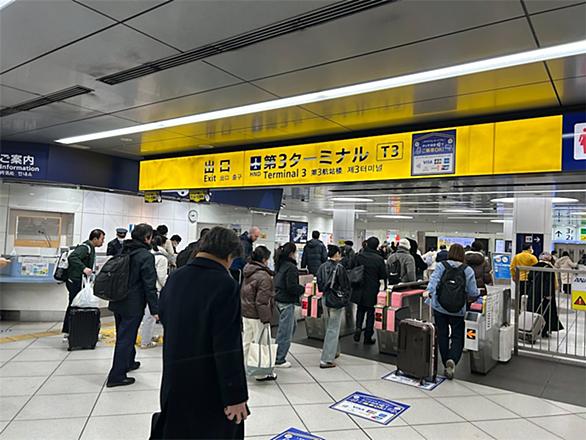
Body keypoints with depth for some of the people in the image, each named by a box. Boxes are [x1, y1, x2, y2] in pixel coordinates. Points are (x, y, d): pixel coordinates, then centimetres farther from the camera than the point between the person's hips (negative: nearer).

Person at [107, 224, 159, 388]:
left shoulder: (123, 251, 7)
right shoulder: (146, 256, -17)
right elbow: (150, 285, -20)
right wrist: (155, 309, -15)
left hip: (118, 302, 8)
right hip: (133, 305, -8)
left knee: (124, 335, 22)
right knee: (126, 338, 0)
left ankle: (128, 363, 41)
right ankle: (116, 376, 6)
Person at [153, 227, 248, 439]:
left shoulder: (174, 277, 1)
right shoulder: (225, 284, -21)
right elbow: (228, 348, -23)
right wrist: (235, 396, -16)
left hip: (174, 381, 7)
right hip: (209, 388, -6)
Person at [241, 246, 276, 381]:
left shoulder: (248, 273, 8)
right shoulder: (264, 276, -19)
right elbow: (262, 301, -21)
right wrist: (266, 319, -15)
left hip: (245, 314, 8)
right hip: (257, 316, -8)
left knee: (246, 342, 18)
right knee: (262, 344, 5)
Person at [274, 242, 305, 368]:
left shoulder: (280, 265, 9)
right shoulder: (290, 267, -19)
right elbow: (292, 287, -23)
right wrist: (303, 289, -6)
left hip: (280, 299, 9)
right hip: (287, 302, -9)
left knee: (292, 325, 22)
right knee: (285, 331, 1)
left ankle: (279, 354, 27)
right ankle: (279, 360, 10)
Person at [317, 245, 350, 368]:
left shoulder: (322, 267, 2)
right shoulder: (339, 268, -16)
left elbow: (319, 284, 8)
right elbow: (345, 286, -11)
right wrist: (345, 299, 1)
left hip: (326, 299, 7)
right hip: (337, 301, -7)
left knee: (331, 327, 22)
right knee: (333, 330, -1)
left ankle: (334, 351, 36)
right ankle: (326, 360, 0)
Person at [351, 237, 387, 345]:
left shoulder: (359, 256, -6)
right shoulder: (379, 259, -12)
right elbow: (383, 276, -6)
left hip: (359, 289, 2)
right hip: (372, 290, -2)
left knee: (360, 309, 22)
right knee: (370, 312, 9)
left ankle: (358, 327, 1)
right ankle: (368, 337, 15)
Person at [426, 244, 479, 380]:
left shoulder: (441, 266, -1)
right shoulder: (468, 270, -2)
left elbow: (434, 279, -16)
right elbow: (473, 293, -3)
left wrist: (429, 292, -23)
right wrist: (474, 297, 17)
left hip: (439, 307, 1)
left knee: (442, 335, 12)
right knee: (457, 336, 10)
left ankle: (446, 365, 18)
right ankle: (452, 360, -14)